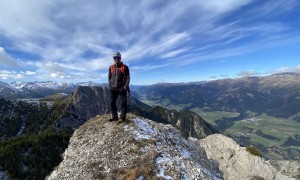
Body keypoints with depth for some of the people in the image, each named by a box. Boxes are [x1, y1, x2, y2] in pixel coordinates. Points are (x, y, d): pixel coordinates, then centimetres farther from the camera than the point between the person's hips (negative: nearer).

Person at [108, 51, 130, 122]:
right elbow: (109, 77, 16)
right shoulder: (111, 67, 11)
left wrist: (126, 86, -11)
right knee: (112, 103, 5)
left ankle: (123, 117, 9)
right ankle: (114, 117, 16)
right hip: (113, 88, 4)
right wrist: (110, 86, 5)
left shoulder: (125, 67, 1)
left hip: (122, 88, -3)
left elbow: (128, 77, -1)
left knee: (123, 102, -1)